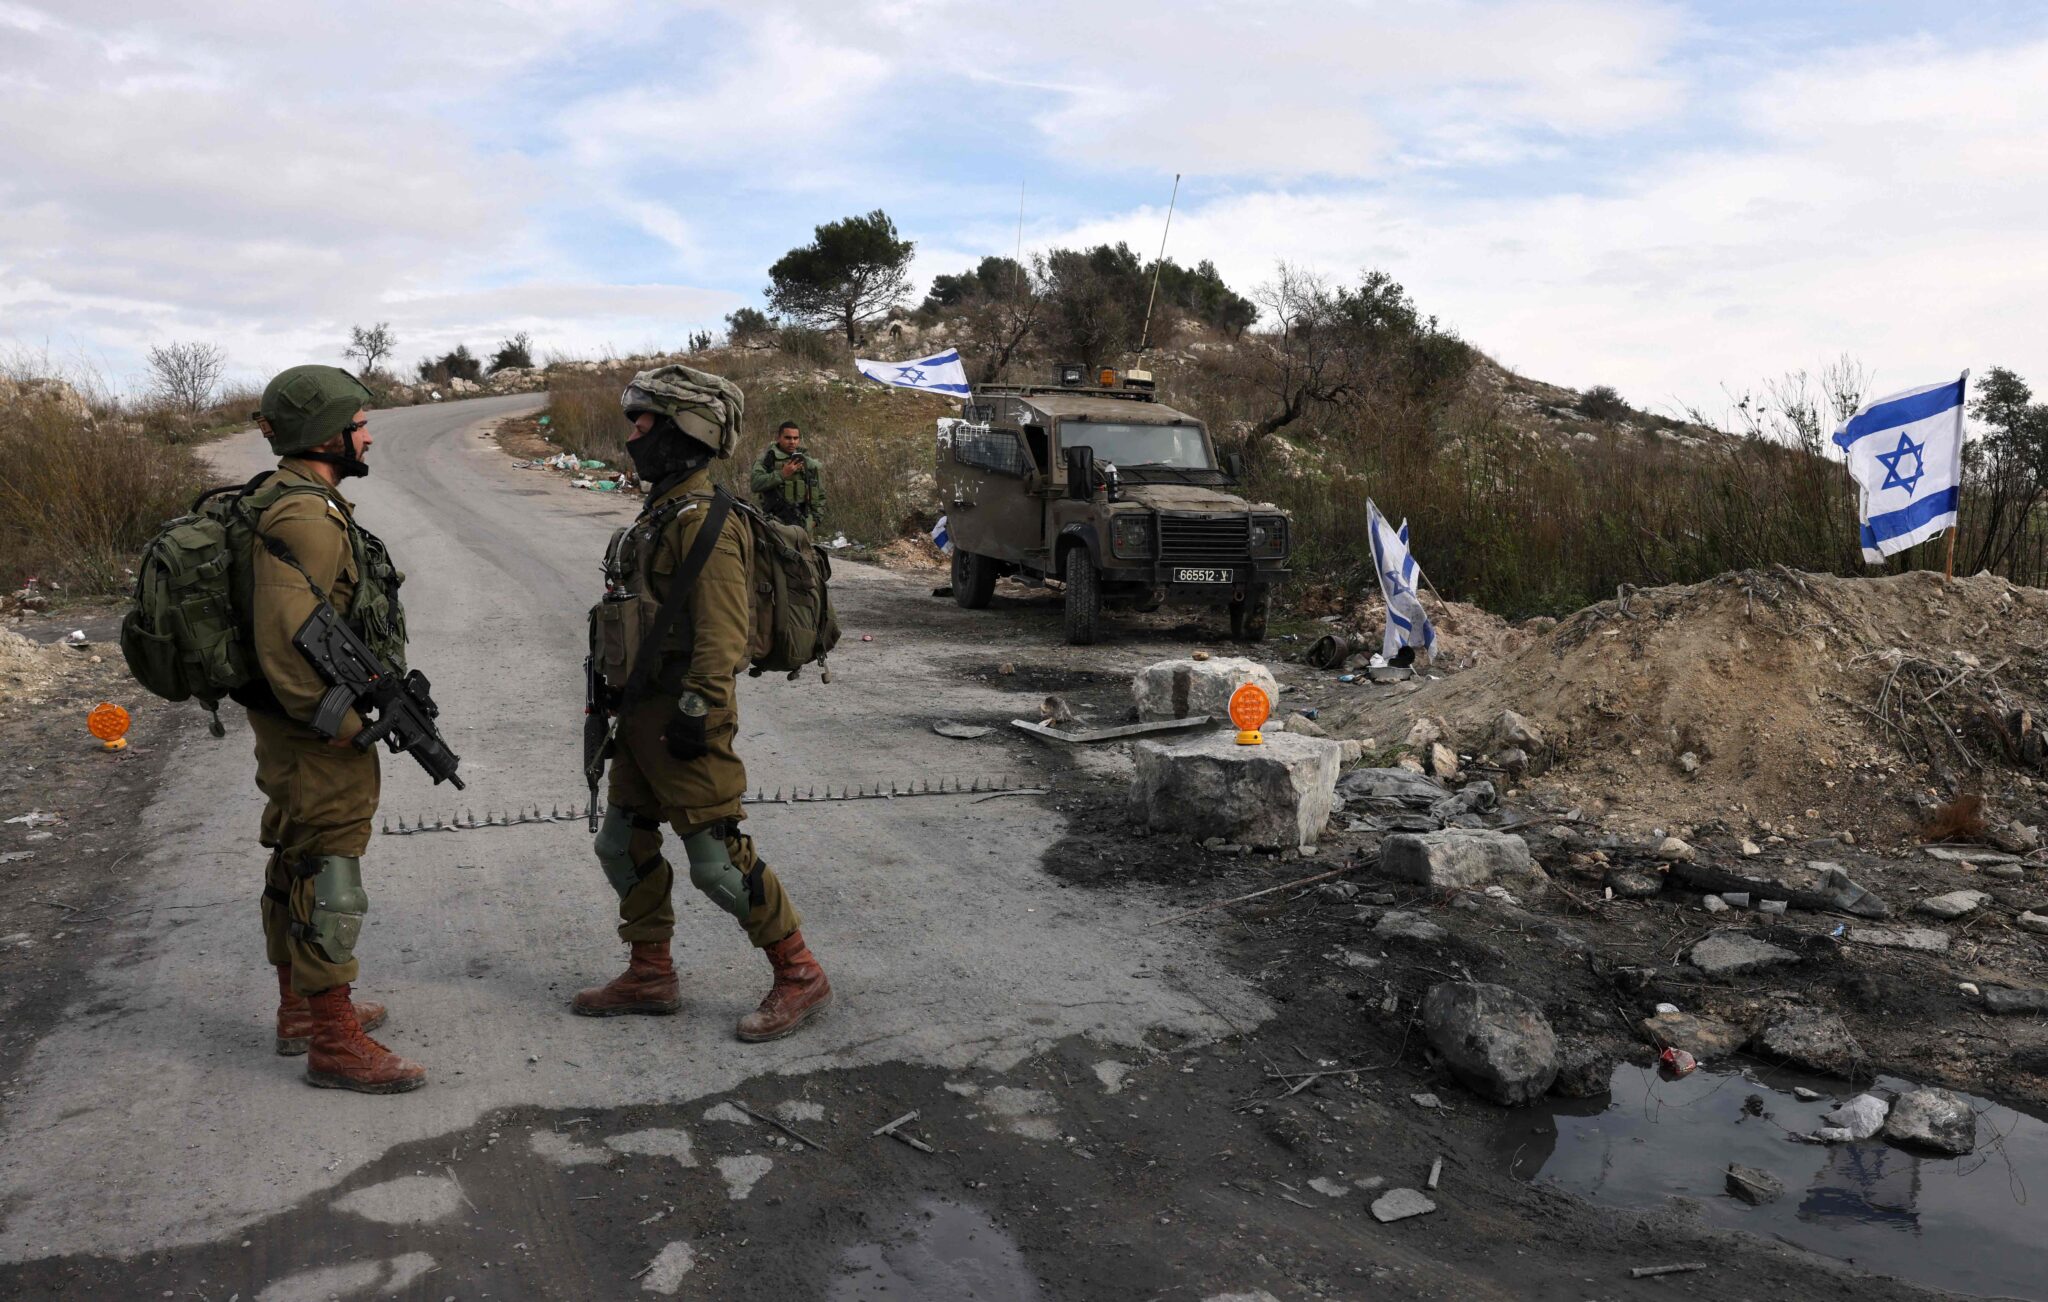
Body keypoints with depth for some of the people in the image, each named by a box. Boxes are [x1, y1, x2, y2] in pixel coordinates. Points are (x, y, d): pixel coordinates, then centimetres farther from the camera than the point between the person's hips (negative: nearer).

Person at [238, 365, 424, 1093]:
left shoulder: (299, 505, 11)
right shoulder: (303, 519, -23)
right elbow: (288, 646, -30)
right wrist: (348, 727, -21)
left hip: (301, 733, 11)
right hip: (319, 738, -11)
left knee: (298, 866, 19)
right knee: (328, 878, -3)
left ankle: (300, 1011, 34)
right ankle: (334, 1045, 6)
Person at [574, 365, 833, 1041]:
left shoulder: (703, 521, -18)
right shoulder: (658, 515, 15)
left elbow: (723, 628, -24)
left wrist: (698, 711, -25)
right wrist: (626, 699, 23)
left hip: (682, 717, -10)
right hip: (644, 713, 10)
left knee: (718, 859, -5)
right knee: (622, 846, 15)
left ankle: (800, 976, 7)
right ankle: (650, 976, 28)